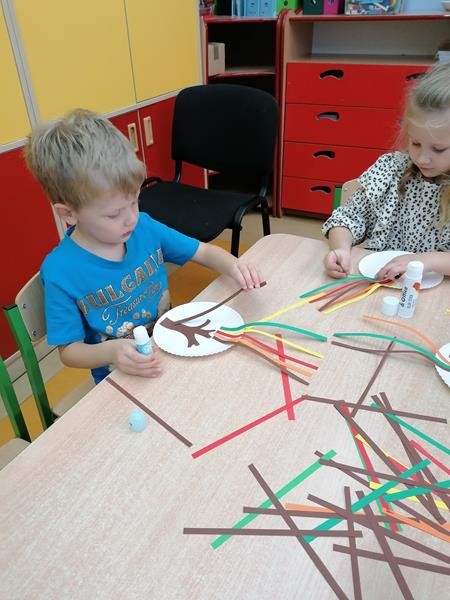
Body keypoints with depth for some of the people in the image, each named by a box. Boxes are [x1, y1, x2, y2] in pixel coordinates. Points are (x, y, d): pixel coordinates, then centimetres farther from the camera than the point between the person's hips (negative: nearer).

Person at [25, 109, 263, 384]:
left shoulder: (144, 227, -7)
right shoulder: (60, 272, -19)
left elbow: (204, 252, 6)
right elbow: (69, 350, -10)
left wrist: (234, 265, -16)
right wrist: (110, 352, -31)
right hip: (121, 381, -2)